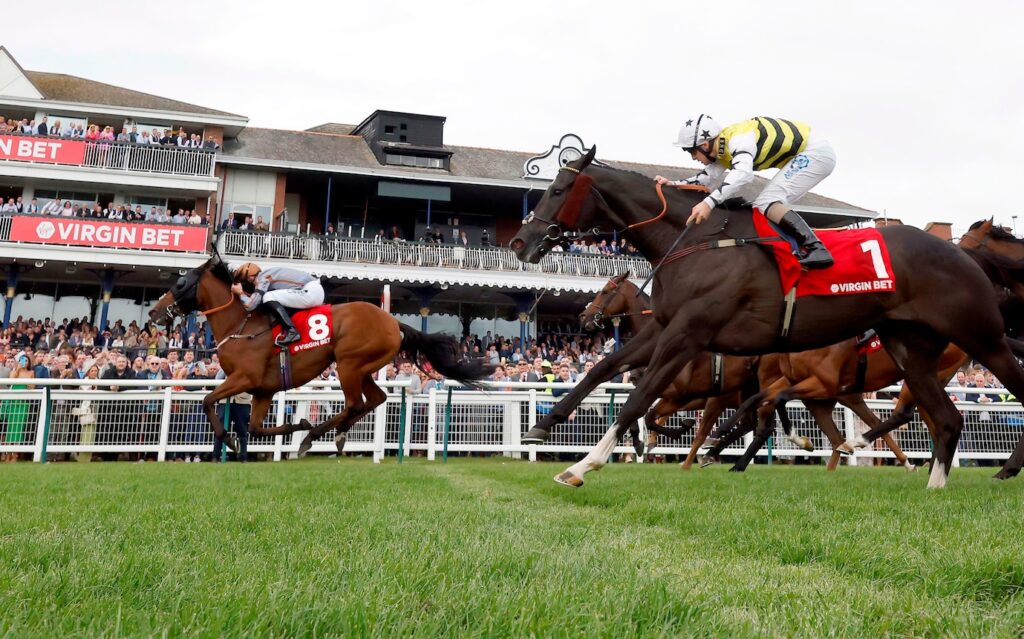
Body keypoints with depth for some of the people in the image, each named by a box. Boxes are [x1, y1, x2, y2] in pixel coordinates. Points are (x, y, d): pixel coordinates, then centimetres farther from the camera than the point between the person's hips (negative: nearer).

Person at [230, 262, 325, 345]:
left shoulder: (262, 277, -6)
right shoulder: (267, 274, 20)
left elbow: (250, 305, -12)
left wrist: (240, 293, 4)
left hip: (311, 292, -10)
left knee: (268, 298, -13)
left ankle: (291, 331, -20)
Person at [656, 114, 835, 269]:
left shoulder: (737, 139, -25)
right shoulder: (722, 148, 6)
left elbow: (743, 173, -42)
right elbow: (708, 180, 13)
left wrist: (709, 203, -51)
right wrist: (672, 184, 2)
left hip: (815, 152, -10)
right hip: (802, 155, 10)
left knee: (766, 202, -19)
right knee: (762, 205, 11)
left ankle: (816, 249, -30)